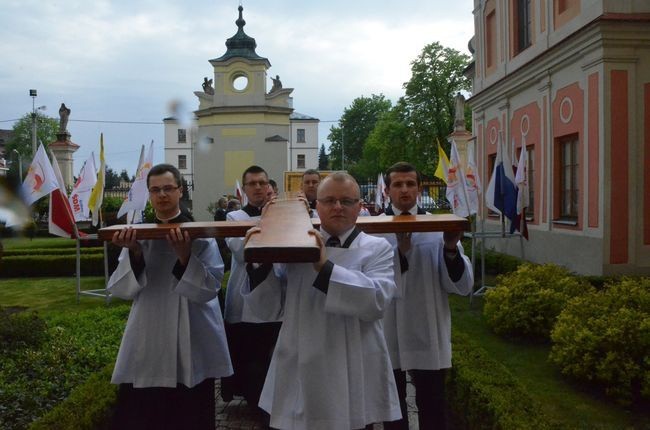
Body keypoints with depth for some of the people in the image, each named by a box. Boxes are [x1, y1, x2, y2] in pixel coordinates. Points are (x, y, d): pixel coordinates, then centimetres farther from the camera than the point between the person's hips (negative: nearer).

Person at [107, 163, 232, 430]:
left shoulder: (200, 235, -4)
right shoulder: (136, 236, 4)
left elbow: (209, 288, -13)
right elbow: (120, 289, -3)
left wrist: (184, 256, -27)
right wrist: (134, 253, -19)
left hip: (191, 345, -2)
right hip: (147, 344, 2)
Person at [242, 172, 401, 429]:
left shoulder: (377, 249, 0)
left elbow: (376, 301, -19)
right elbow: (269, 310, 3)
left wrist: (325, 268, -24)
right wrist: (259, 264, -11)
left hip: (353, 379, -1)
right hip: (300, 376, 2)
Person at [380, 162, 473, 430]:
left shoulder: (440, 227, -1)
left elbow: (463, 286, -5)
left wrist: (451, 249, -22)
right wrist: (401, 250, -26)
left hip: (428, 334, 0)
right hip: (388, 334, 0)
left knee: (431, 407, 11)